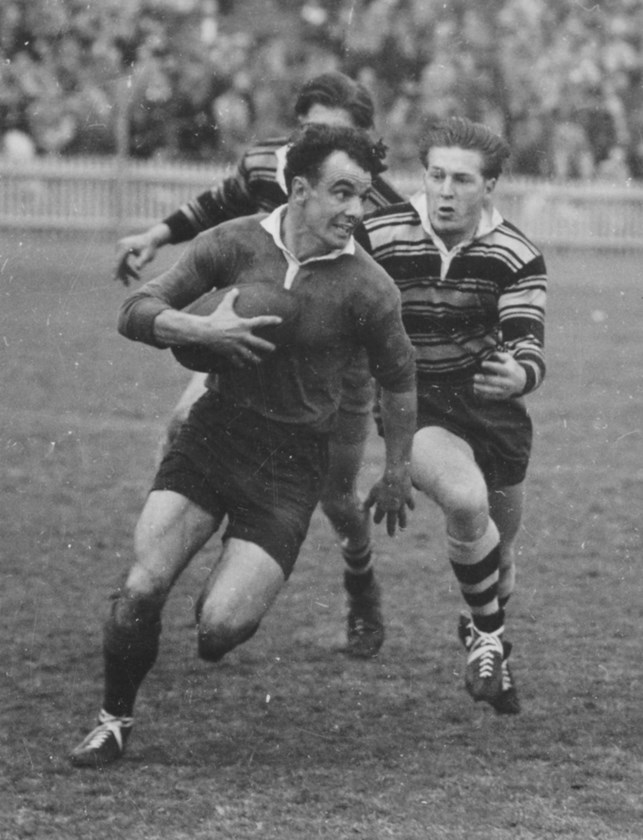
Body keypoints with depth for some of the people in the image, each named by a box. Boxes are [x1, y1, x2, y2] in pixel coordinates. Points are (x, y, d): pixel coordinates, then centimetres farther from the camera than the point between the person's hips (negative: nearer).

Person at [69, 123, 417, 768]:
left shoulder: (367, 288, -9)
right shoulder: (235, 243, -4)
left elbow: (398, 379, 6)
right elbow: (136, 313, -1)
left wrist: (397, 475, 14)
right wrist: (201, 329, -21)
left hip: (290, 465, -2)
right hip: (211, 432, 2)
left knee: (221, 626, -14)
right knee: (142, 588, -13)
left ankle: (227, 604, 24)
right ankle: (114, 719, 11)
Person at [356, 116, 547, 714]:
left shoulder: (516, 255, -12)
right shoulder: (378, 237, -15)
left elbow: (528, 347, -21)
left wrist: (518, 376, -43)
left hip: (492, 405, 3)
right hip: (414, 405, -3)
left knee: (497, 550, 15)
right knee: (466, 499, -32)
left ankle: (483, 635, 49)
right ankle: (488, 635, -10)